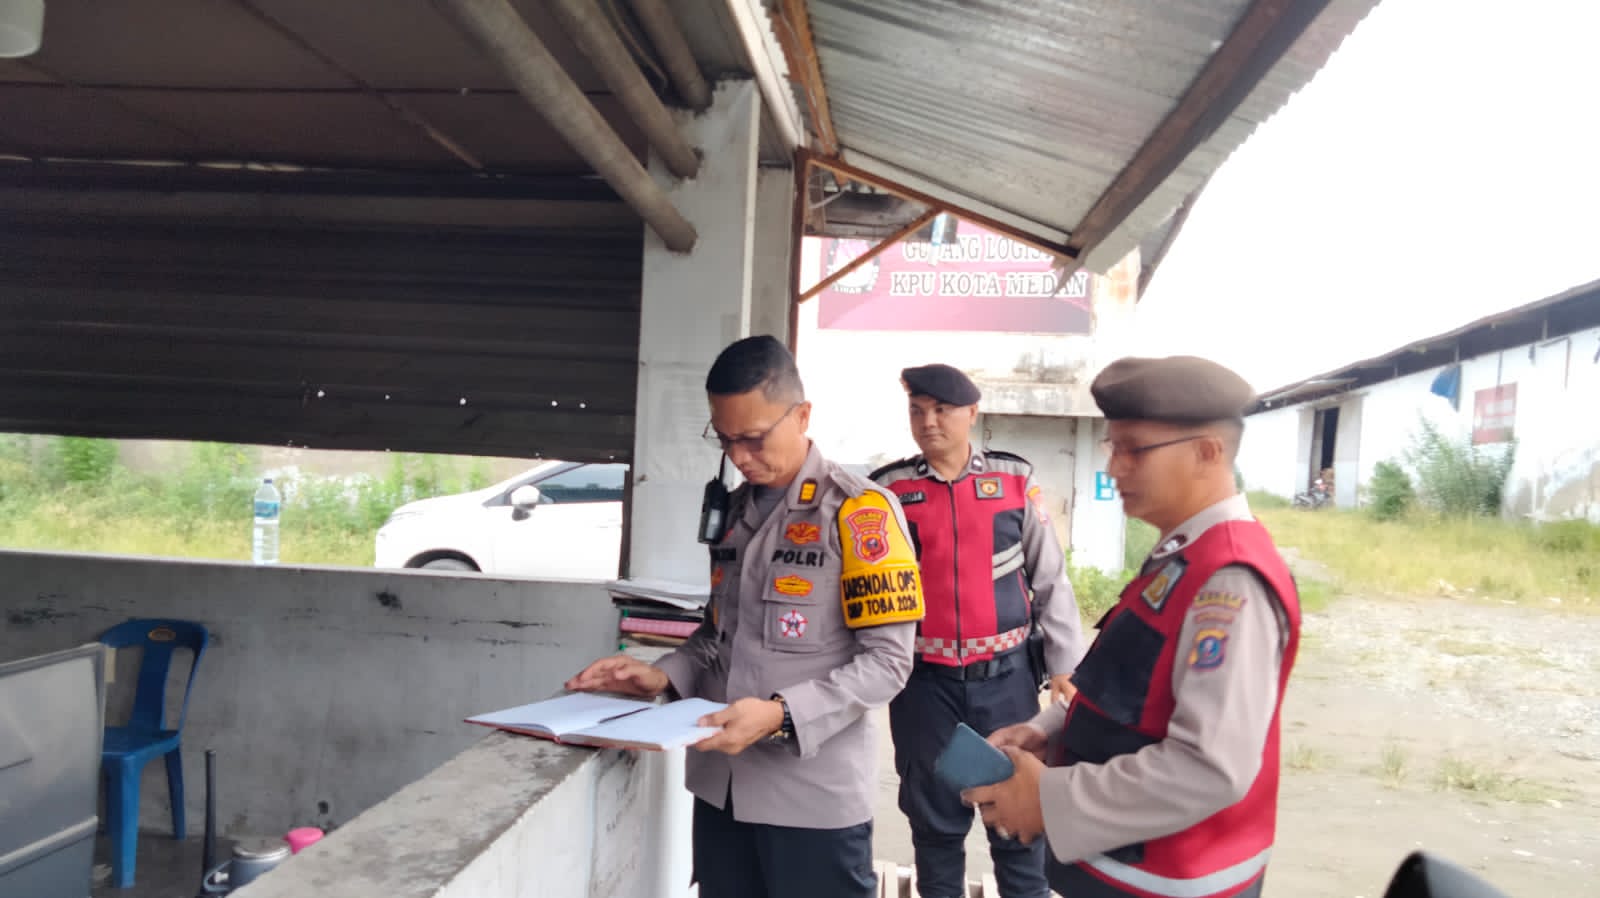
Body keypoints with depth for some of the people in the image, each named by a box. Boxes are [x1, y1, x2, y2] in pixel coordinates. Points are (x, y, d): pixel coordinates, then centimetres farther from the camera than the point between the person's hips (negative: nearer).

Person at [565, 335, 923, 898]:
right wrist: (666, 676, 0)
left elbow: (887, 661, -14)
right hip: (721, 784, 6)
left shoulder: (859, 510, -11)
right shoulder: (732, 510, 10)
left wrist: (782, 714, -24)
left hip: (814, 793, -6)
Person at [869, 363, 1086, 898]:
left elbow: (1050, 578, 4)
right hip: (925, 681, 0)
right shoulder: (888, 489, -1)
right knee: (934, 819, 13)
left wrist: (1065, 664, 2)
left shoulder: (1015, 480, 0)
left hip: (1006, 675, 0)